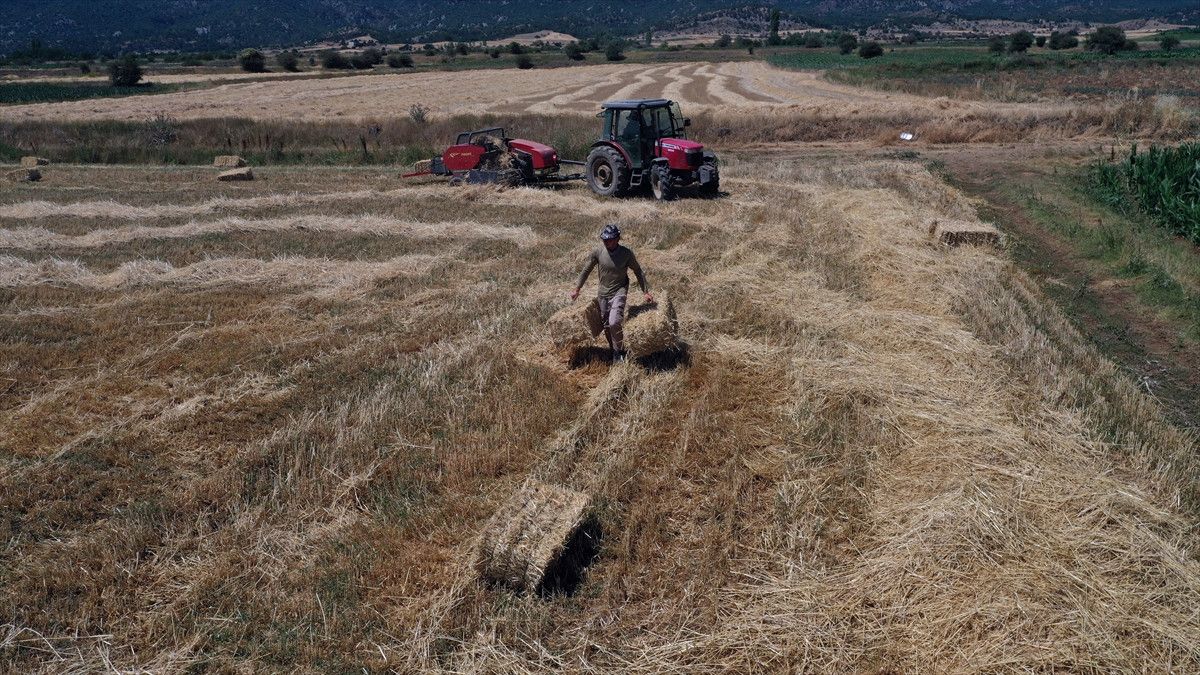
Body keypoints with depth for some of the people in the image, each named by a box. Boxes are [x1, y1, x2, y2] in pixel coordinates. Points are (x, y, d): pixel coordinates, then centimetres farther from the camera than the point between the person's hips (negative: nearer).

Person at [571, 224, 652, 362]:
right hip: (603, 293, 4)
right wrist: (577, 289, 10)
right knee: (606, 326, 11)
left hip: (619, 292, -4)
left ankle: (619, 352, -1)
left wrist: (646, 291, -1)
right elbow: (586, 270, 5)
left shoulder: (626, 254, -13)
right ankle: (613, 349, 33)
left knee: (614, 322, -21)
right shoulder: (598, 252, -8)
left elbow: (638, 272, 0)